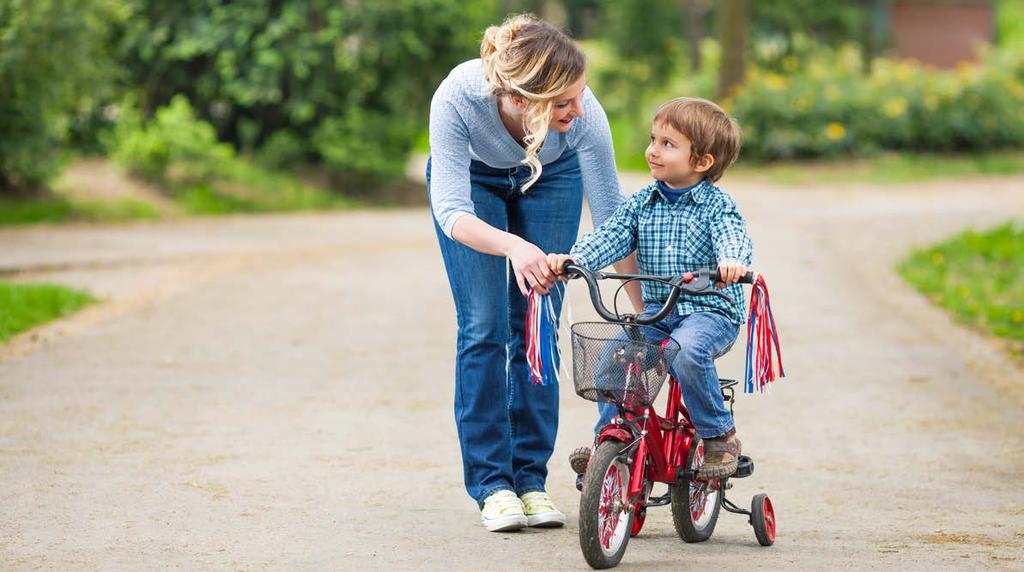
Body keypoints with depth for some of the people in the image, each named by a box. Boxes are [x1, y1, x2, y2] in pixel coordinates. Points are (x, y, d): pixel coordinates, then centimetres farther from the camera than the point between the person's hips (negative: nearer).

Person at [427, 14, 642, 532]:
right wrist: (514, 247, -61)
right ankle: (492, 483, -2)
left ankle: (531, 480, 4)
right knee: (484, 329, -10)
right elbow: (452, 212, -42)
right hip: (472, 175, -1)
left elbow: (612, 217, -26)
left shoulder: (584, 114, -37)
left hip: (551, 178, 1)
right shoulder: (457, 97, -42)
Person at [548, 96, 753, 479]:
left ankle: (719, 435, -17)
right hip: (656, 311, 5)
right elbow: (611, 236, -1)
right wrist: (572, 259, -21)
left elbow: (734, 238, -23)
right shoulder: (642, 203, 9)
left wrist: (733, 261, -48)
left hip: (712, 311, -5)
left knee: (687, 350, -35)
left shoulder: (716, 205, -5)